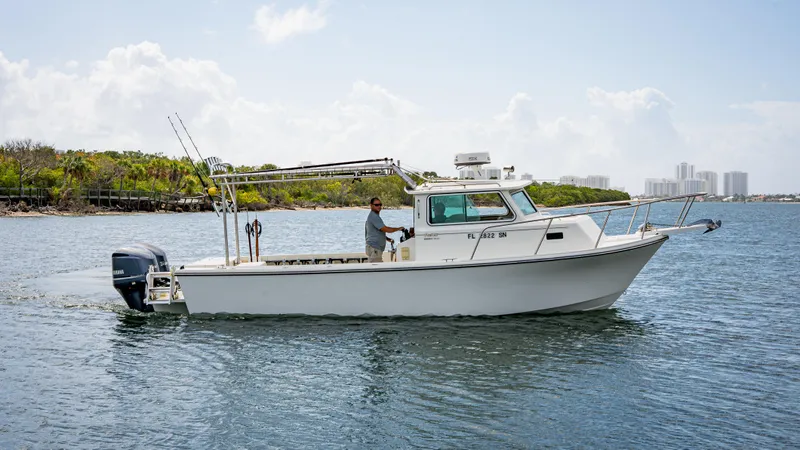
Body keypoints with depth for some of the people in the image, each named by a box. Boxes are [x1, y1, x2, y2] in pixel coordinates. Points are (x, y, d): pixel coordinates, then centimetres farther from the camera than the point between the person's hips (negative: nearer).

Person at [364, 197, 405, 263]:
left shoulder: (372, 216, 20)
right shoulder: (374, 217, -14)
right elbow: (385, 229, -18)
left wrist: (388, 239, 16)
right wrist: (398, 228, -5)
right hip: (374, 248, -11)